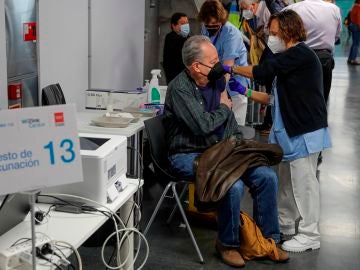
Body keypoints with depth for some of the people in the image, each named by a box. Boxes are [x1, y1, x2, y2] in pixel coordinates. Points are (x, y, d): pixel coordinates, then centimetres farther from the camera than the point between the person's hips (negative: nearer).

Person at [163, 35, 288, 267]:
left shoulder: (216, 80, 6)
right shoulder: (180, 88, -18)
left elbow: (229, 119, 18)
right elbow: (203, 125, -27)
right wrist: (224, 107, -10)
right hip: (189, 155, -7)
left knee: (267, 177, -7)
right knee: (234, 186, -30)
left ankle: (268, 239, 10)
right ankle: (228, 244, -5)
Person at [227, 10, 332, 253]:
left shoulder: (301, 53, -13)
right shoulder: (290, 60, 15)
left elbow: (263, 71, -18)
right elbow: (275, 99, 15)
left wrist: (231, 68, -5)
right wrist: (244, 91, 10)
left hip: (305, 131, -9)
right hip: (292, 131, 9)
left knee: (303, 182, -3)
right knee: (287, 180, 15)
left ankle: (310, 235, 7)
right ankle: (285, 224, 28)